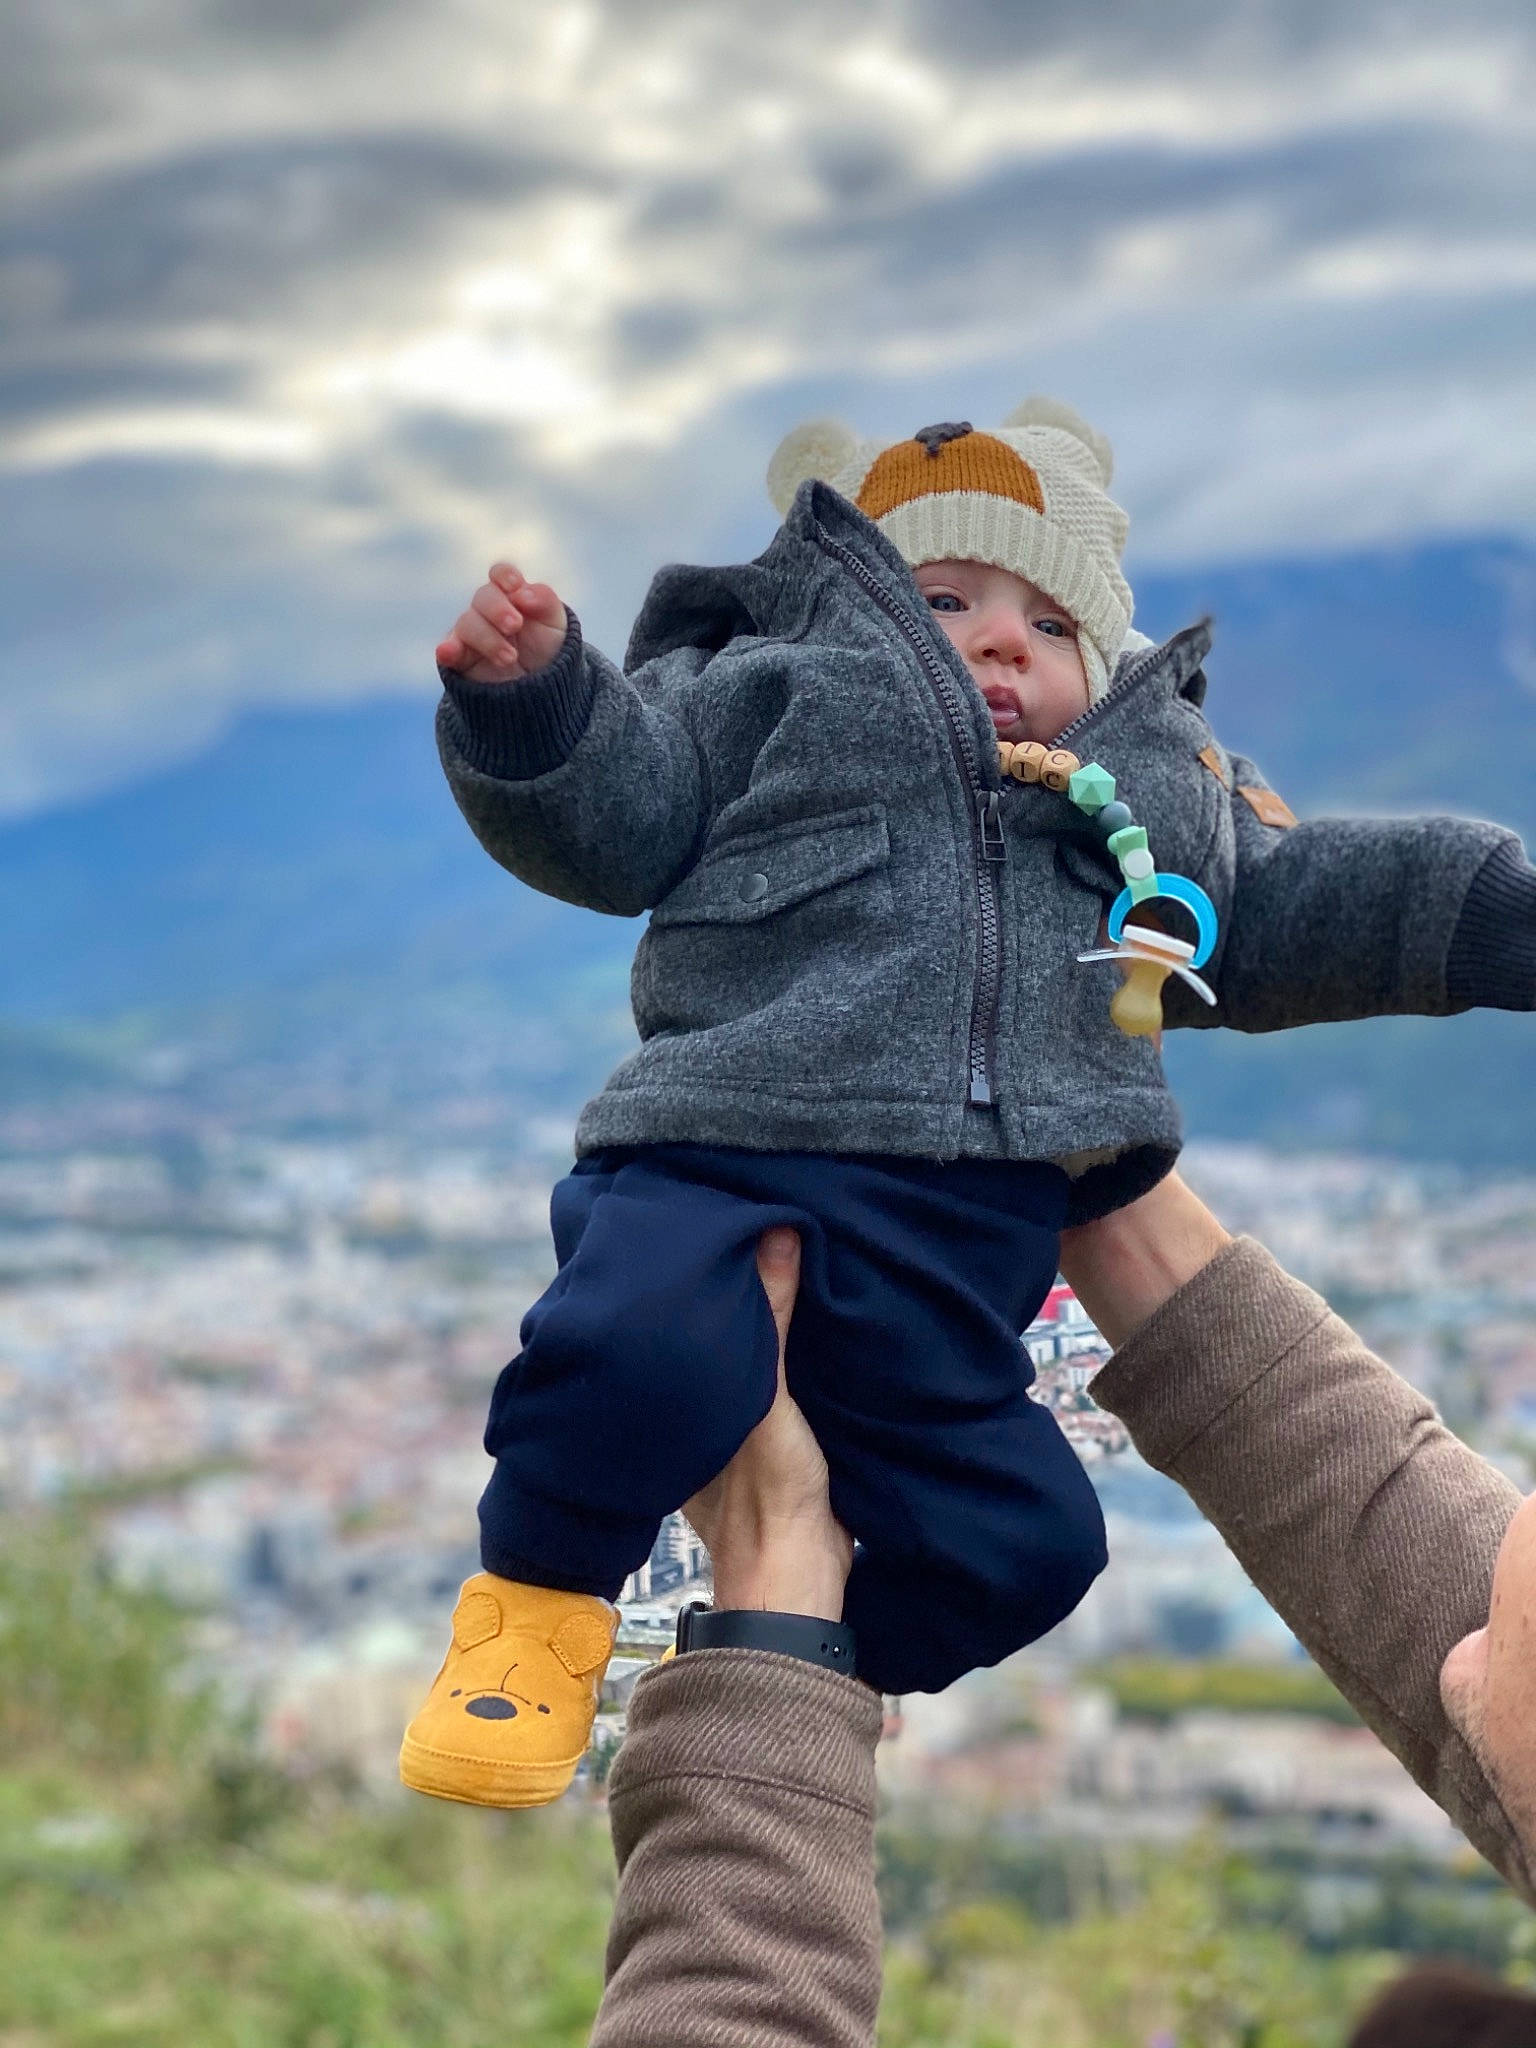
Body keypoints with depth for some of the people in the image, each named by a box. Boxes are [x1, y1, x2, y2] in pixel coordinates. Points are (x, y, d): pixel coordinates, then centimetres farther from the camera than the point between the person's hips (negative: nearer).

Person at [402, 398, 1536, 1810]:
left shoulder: (1163, 784, 25)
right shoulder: (778, 692, 11)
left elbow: (1299, 902, 26)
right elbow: (616, 806, 2)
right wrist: (531, 697, -17)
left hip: (950, 1260, 5)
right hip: (723, 1160, -5)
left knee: (1021, 1538, 8)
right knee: (646, 1350, -34)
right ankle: (541, 1602, -4)